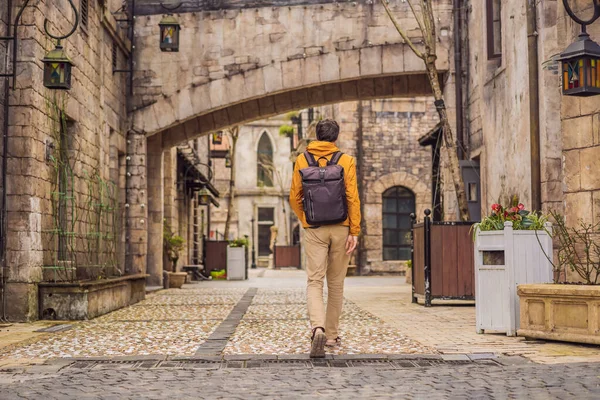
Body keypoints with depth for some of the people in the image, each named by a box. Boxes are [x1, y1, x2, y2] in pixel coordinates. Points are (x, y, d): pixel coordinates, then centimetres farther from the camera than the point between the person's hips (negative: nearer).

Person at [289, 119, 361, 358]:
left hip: (314, 230, 0)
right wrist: (354, 232, -6)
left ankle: (318, 328, -27)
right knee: (336, 284, 12)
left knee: (314, 282, -3)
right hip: (340, 229, 0)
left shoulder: (302, 160, 3)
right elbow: (353, 199, -8)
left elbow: (294, 198, 4)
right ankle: (332, 335, 20)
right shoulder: (346, 161, -2)